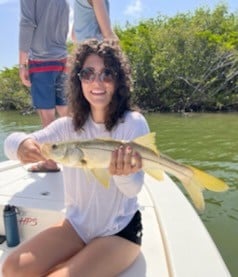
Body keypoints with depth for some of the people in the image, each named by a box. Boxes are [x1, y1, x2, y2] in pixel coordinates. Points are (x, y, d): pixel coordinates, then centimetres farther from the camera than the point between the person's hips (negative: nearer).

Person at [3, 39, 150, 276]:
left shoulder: (133, 123, -16)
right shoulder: (69, 126, -4)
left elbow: (133, 188, -22)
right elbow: (11, 142, -10)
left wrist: (122, 172, -45)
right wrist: (21, 144, -35)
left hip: (120, 231, -3)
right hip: (77, 224, 4)